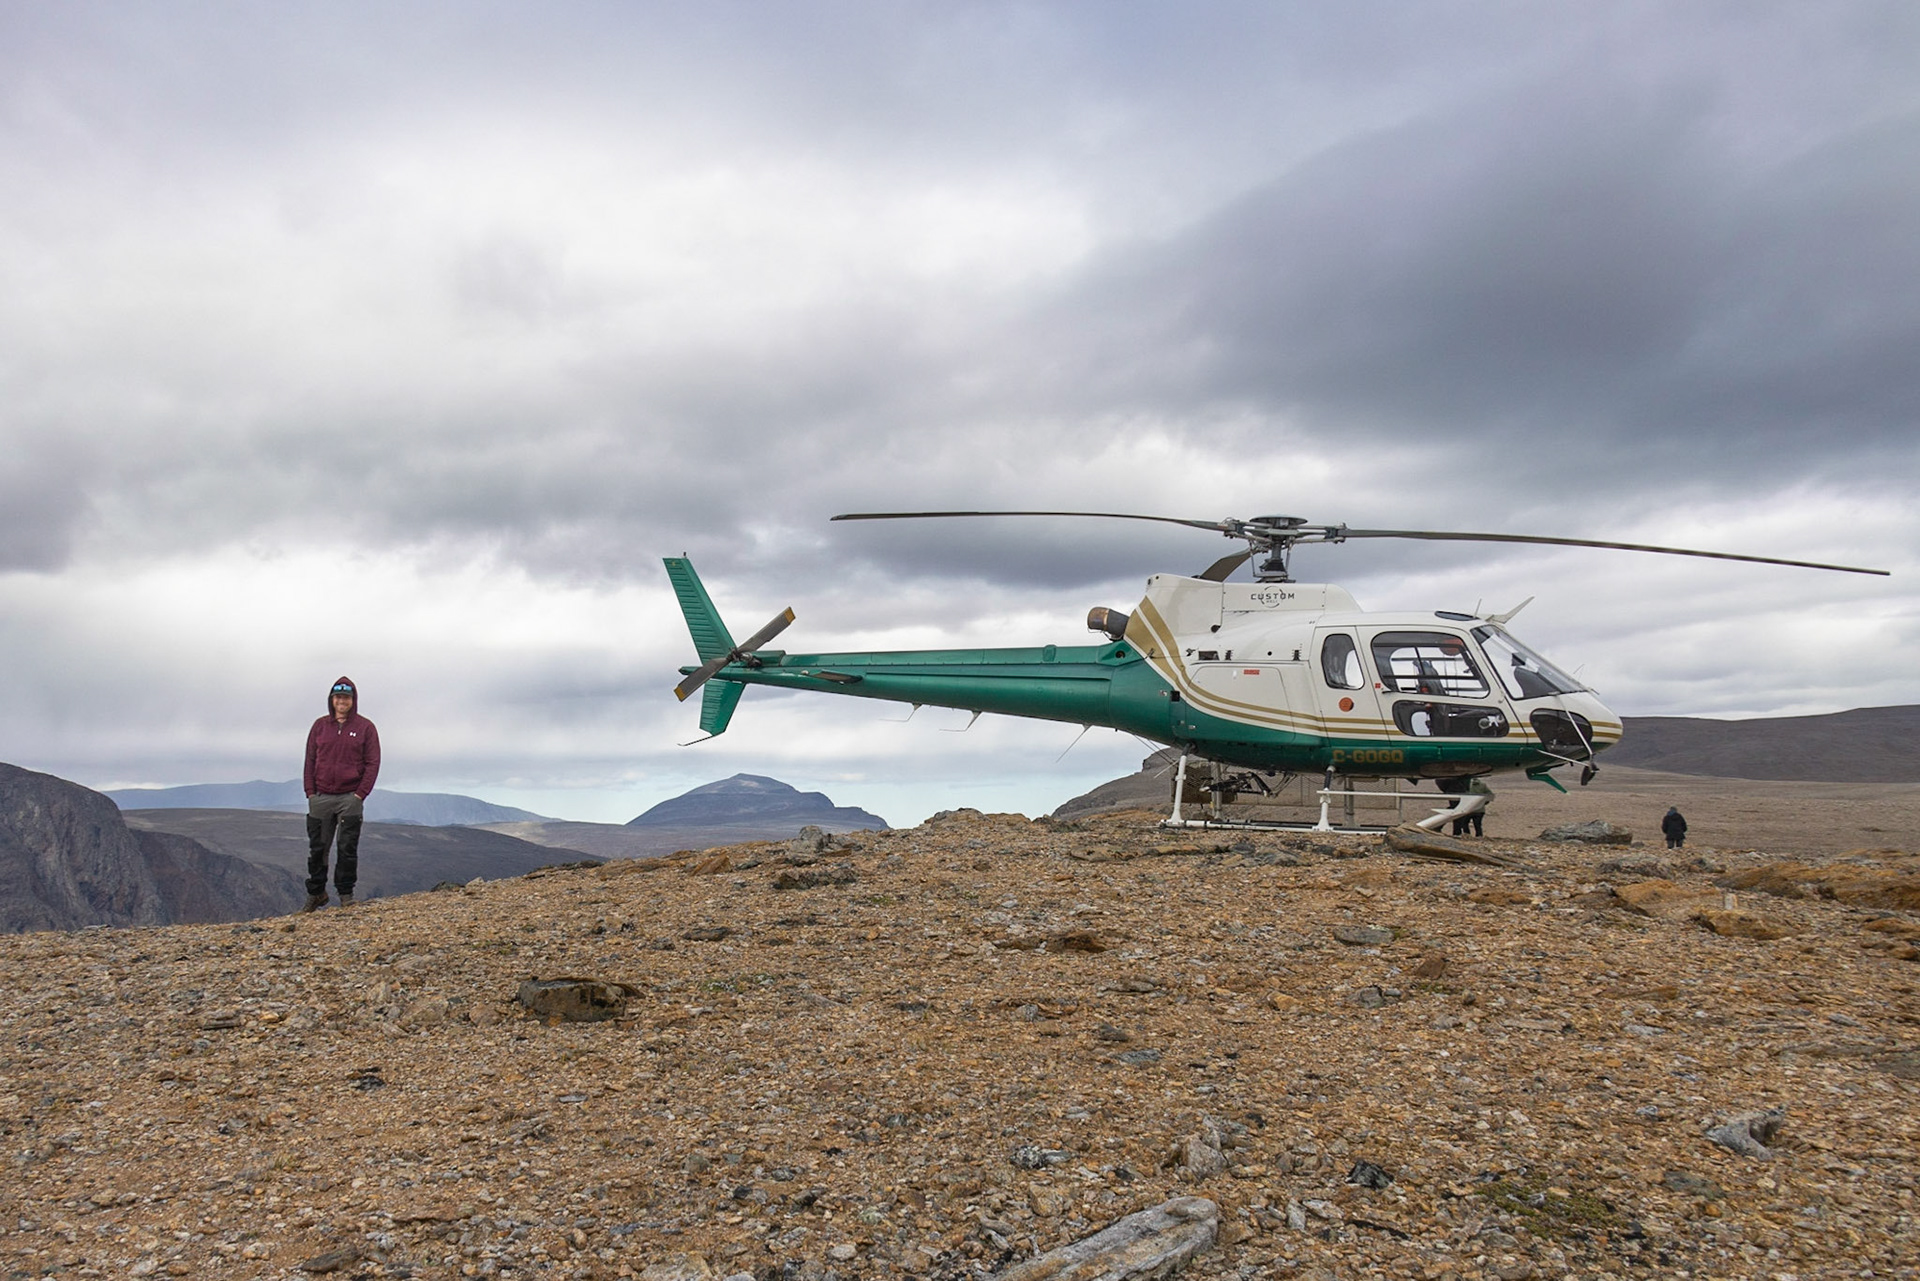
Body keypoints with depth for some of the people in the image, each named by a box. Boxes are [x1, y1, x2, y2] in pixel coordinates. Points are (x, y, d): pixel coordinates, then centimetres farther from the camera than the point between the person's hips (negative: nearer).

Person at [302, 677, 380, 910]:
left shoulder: (365, 727, 1)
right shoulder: (320, 726, 9)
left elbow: (372, 763, -2)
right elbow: (310, 760, 10)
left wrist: (360, 794, -10)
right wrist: (310, 792, 0)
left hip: (350, 798, -3)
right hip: (321, 797, 3)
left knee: (348, 848, 0)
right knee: (317, 847, 8)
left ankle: (346, 893, 9)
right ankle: (315, 892, 19)